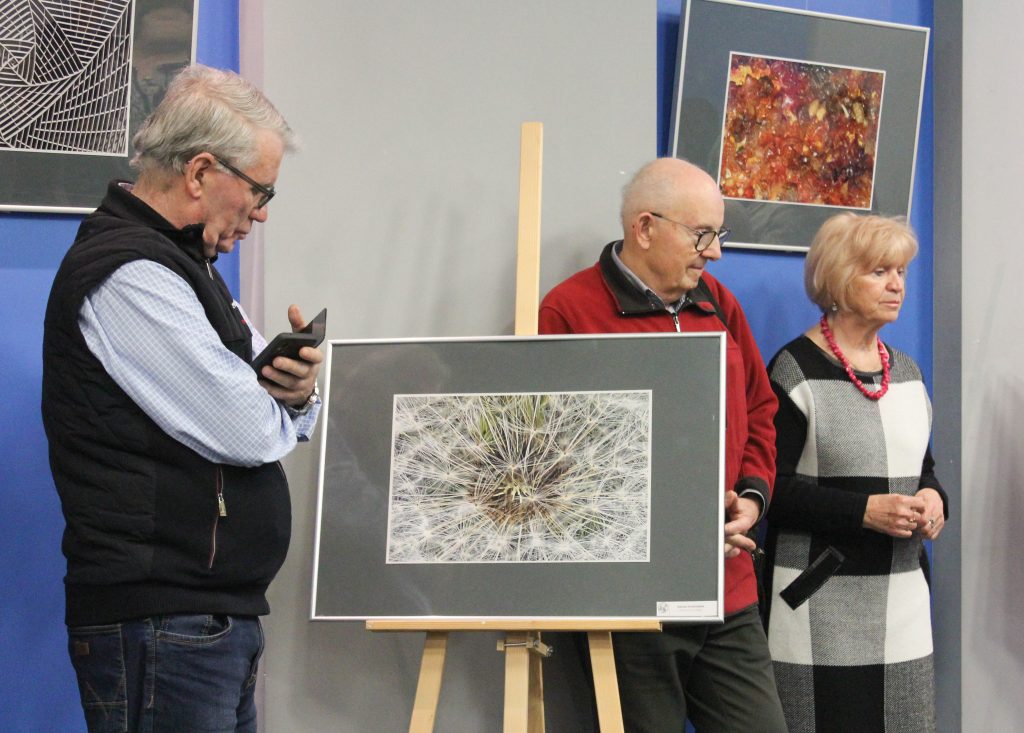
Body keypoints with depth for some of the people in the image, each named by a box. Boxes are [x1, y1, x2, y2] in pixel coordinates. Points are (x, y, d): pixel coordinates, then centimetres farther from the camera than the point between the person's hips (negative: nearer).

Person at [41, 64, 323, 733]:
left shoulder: (182, 265, 19)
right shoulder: (129, 276, -15)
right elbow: (250, 434, -20)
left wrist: (299, 390, -2)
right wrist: (283, 405, 4)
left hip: (215, 620, 10)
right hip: (160, 623, -10)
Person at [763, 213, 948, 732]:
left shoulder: (905, 370, 15)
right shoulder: (796, 370, -6)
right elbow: (772, 486, -12)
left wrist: (932, 498, 2)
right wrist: (865, 510, -19)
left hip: (902, 595, 6)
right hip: (820, 600, -6)